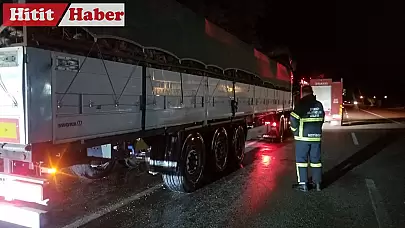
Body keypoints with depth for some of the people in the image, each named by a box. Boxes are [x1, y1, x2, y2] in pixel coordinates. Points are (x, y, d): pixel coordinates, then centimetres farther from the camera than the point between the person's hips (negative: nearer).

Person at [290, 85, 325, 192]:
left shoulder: (301, 104, -12)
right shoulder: (319, 105, 7)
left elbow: (293, 119, -16)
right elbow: (321, 119, 13)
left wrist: (295, 129, 0)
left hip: (303, 136, -5)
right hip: (316, 136, 6)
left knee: (301, 159, 3)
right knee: (316, 159, 12)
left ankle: (303, 184, 4)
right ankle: (317, 183, 18)